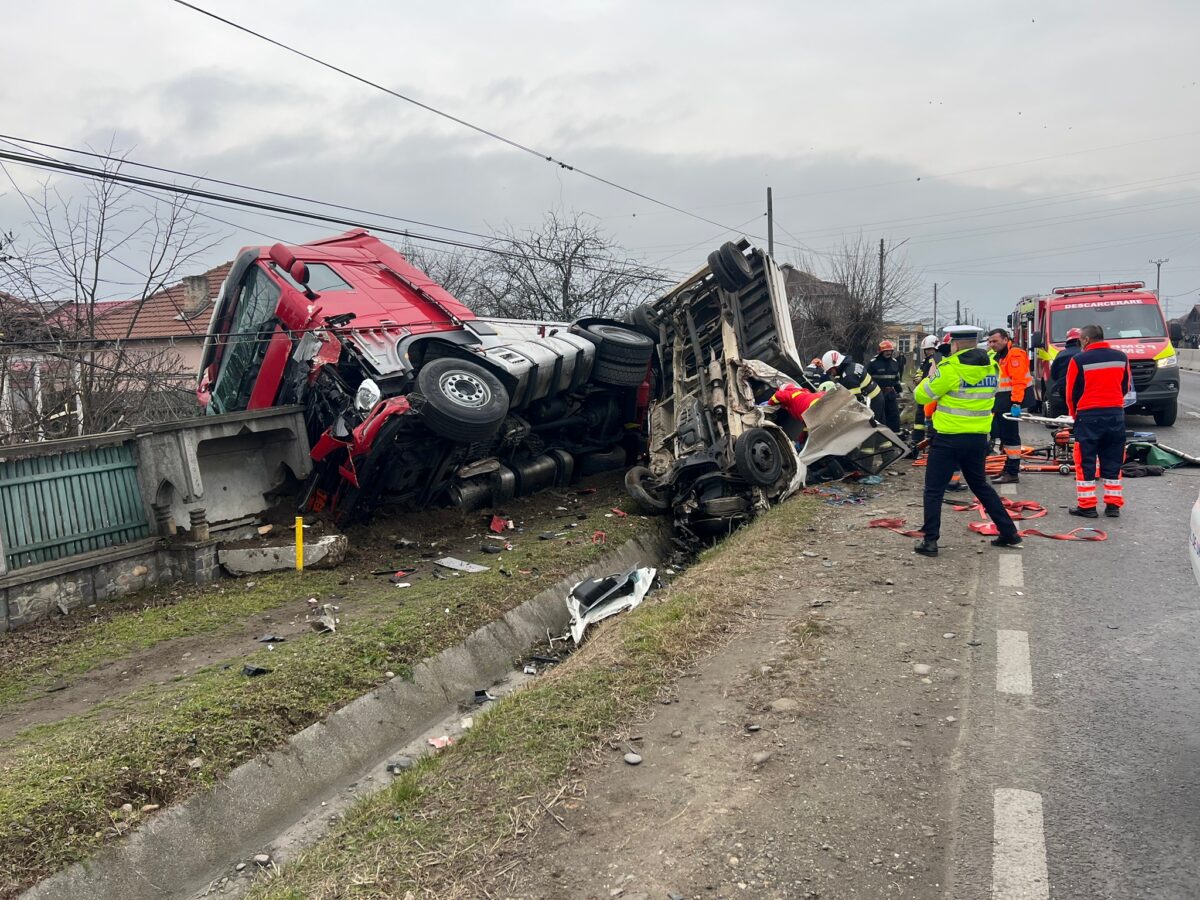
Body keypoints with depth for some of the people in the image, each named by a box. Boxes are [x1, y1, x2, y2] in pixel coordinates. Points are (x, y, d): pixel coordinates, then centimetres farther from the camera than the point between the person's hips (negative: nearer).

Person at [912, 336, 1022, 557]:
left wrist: (932, 375, 10)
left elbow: (922, 396, -9)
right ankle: (1010, 534, 25)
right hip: (978, 438, 6)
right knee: (980, 485, 21)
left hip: (949, 439, -6)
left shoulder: (950, 368, -16)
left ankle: (930, 541, 1)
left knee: (934, 490, 3)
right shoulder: (992, 367, 4)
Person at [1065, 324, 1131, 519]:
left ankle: (1087, 506, 3)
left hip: (1089, 416, -4)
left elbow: (1072, 393, -2)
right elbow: (1125, 387, 13)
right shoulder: (1121, 357, 5)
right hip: (1116, 415, 4)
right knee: (1112, 462, 11)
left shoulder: (1079, 360, -9)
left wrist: (1075, 415, 13)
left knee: (1085, 463, 3)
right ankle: (1113, 505, 14)